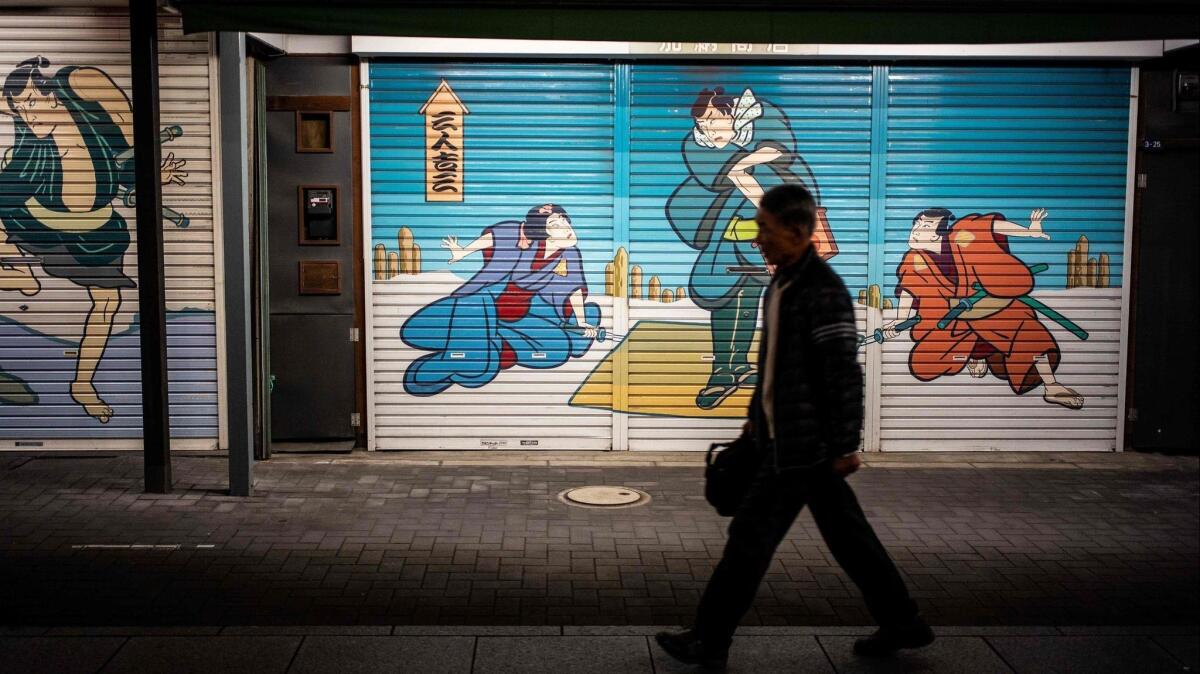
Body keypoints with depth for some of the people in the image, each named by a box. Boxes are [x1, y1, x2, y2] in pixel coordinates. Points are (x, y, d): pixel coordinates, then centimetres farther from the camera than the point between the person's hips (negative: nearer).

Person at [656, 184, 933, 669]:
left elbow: (845, 374, -20)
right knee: (846, 534, 16)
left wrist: (846, 445, -19)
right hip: (789, 437, 10)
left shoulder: (823, 292, -18)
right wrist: (756, 418, 23)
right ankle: (902, 623, 28)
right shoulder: (783, 283, 12)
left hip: (801, 443, -10)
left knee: (751, 535, -2)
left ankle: (709, 642, 10)